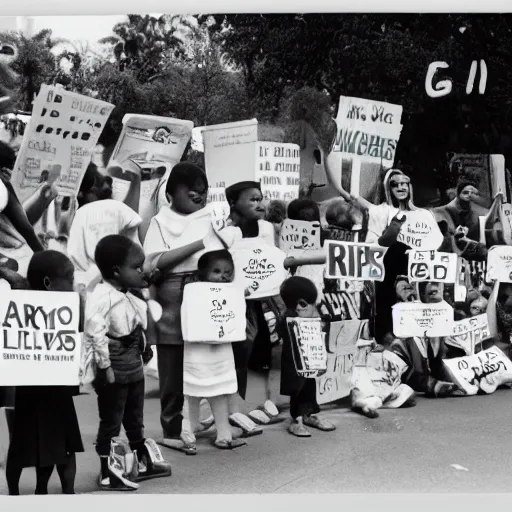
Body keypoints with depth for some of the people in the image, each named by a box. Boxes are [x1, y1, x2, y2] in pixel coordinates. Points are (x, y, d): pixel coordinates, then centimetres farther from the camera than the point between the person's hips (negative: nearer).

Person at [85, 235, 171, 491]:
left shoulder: (129, 296, 9)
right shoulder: (102, 297, -21)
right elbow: (95, 332, -29)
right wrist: (105, 366, -26)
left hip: (134, 367, 9)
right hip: (115, 371, -9)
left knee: (135, 419, 20)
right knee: (111, 422, 2)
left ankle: (143, 463, 33)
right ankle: (107, 474, 11)